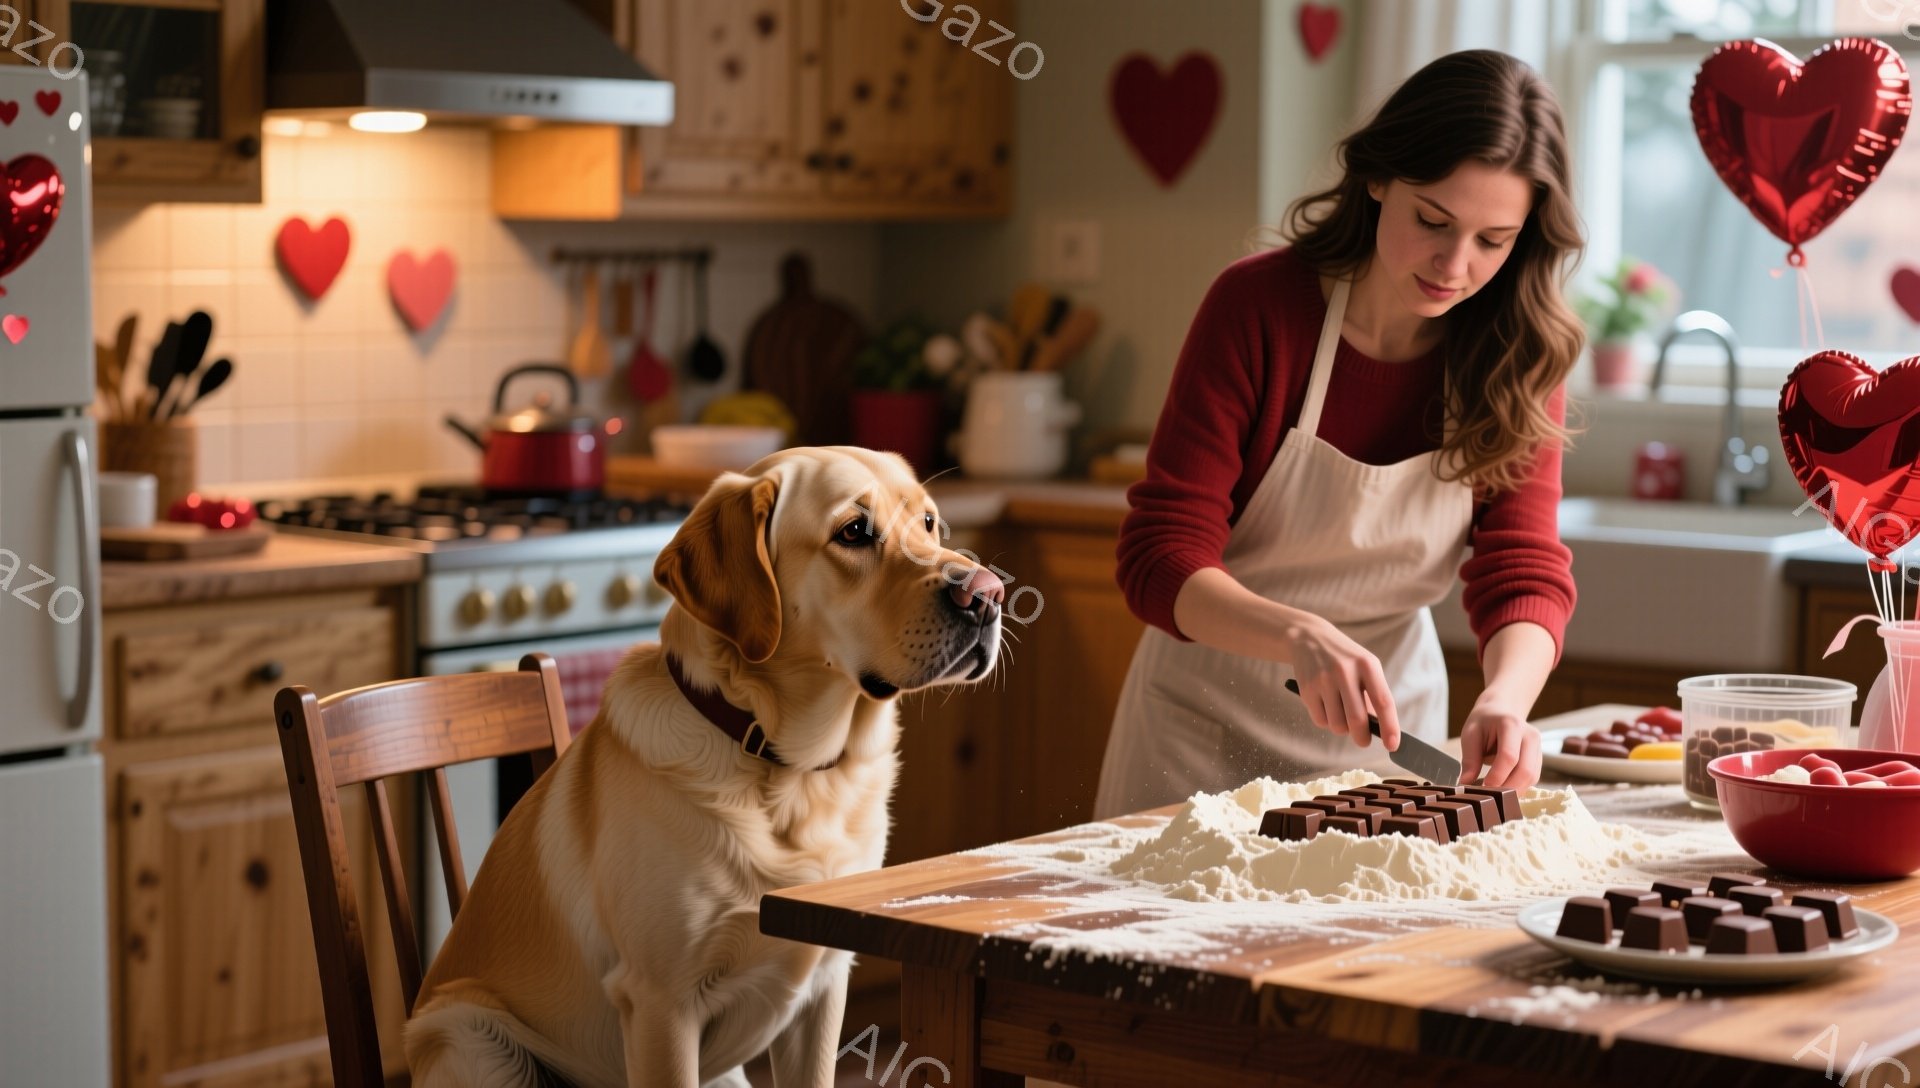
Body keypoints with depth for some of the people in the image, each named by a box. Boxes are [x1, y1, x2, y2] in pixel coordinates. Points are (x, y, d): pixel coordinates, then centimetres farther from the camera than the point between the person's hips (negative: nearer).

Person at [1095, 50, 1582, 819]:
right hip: (1211, 714, -2)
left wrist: (1506, 698, -36)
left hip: (1390, 715, 3)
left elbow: (1526, 572, -15)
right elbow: (1160, 561, -22)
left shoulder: (1520, 355, -11)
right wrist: (1302, 636, -39)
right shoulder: (1257, 306, -20)